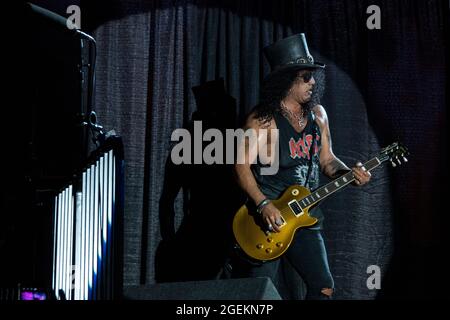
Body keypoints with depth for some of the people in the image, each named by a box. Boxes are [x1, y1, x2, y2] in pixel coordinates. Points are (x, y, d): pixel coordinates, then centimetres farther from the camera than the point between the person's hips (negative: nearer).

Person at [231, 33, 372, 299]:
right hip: (268, 215, -6)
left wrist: (348, 173, -6)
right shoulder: (263, 118, -10)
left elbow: (327, 160, 14)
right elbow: (242, 165, -13)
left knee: (323, 287, 6)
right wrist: (263, 204, -23)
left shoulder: (317, 114, 9)